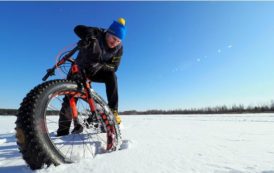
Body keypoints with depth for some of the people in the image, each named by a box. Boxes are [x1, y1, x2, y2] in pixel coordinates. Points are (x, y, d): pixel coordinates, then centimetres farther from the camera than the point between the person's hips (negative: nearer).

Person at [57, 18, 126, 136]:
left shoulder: (119, 48, -14)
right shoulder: (97, 34, -22)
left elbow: (114, 67, -17)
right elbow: (78, 29, -33)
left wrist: (101, 66, -37)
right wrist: (89, 38, -54)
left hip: (96, 70, 2)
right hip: (80, 68, -2)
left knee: (111, 76, -29)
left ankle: (113, 111, -22)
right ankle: (63, 131, -1)